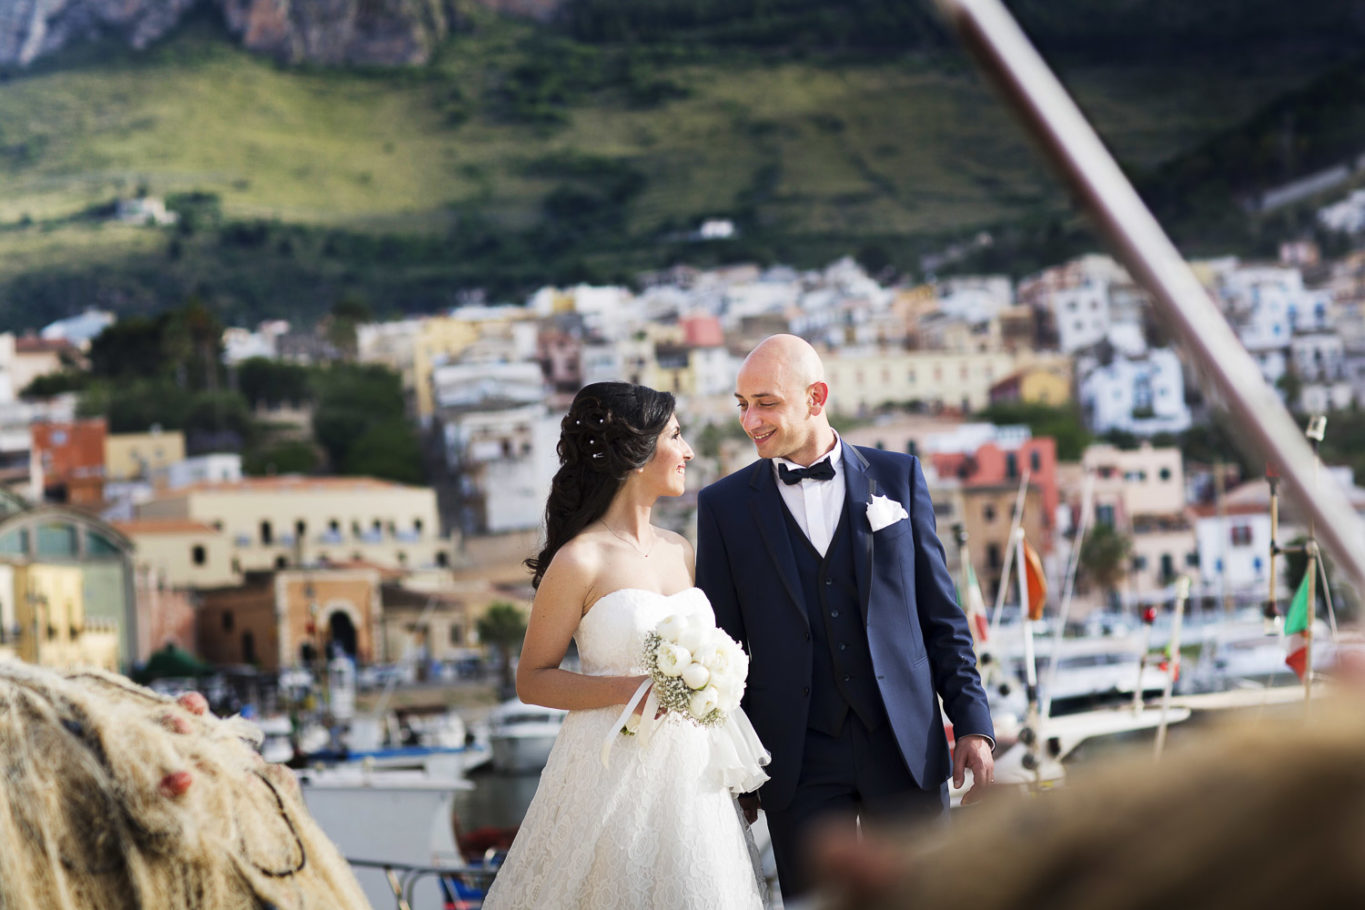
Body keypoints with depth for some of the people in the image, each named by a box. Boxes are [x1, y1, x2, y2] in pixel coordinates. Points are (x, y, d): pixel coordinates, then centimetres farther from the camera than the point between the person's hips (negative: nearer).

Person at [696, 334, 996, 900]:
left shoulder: (897, 477, 5)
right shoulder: (725, 506, 3)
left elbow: (941, 614, 7)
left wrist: (972, 723, 2)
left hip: (907, 745, 1)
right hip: (800, 763, 0)